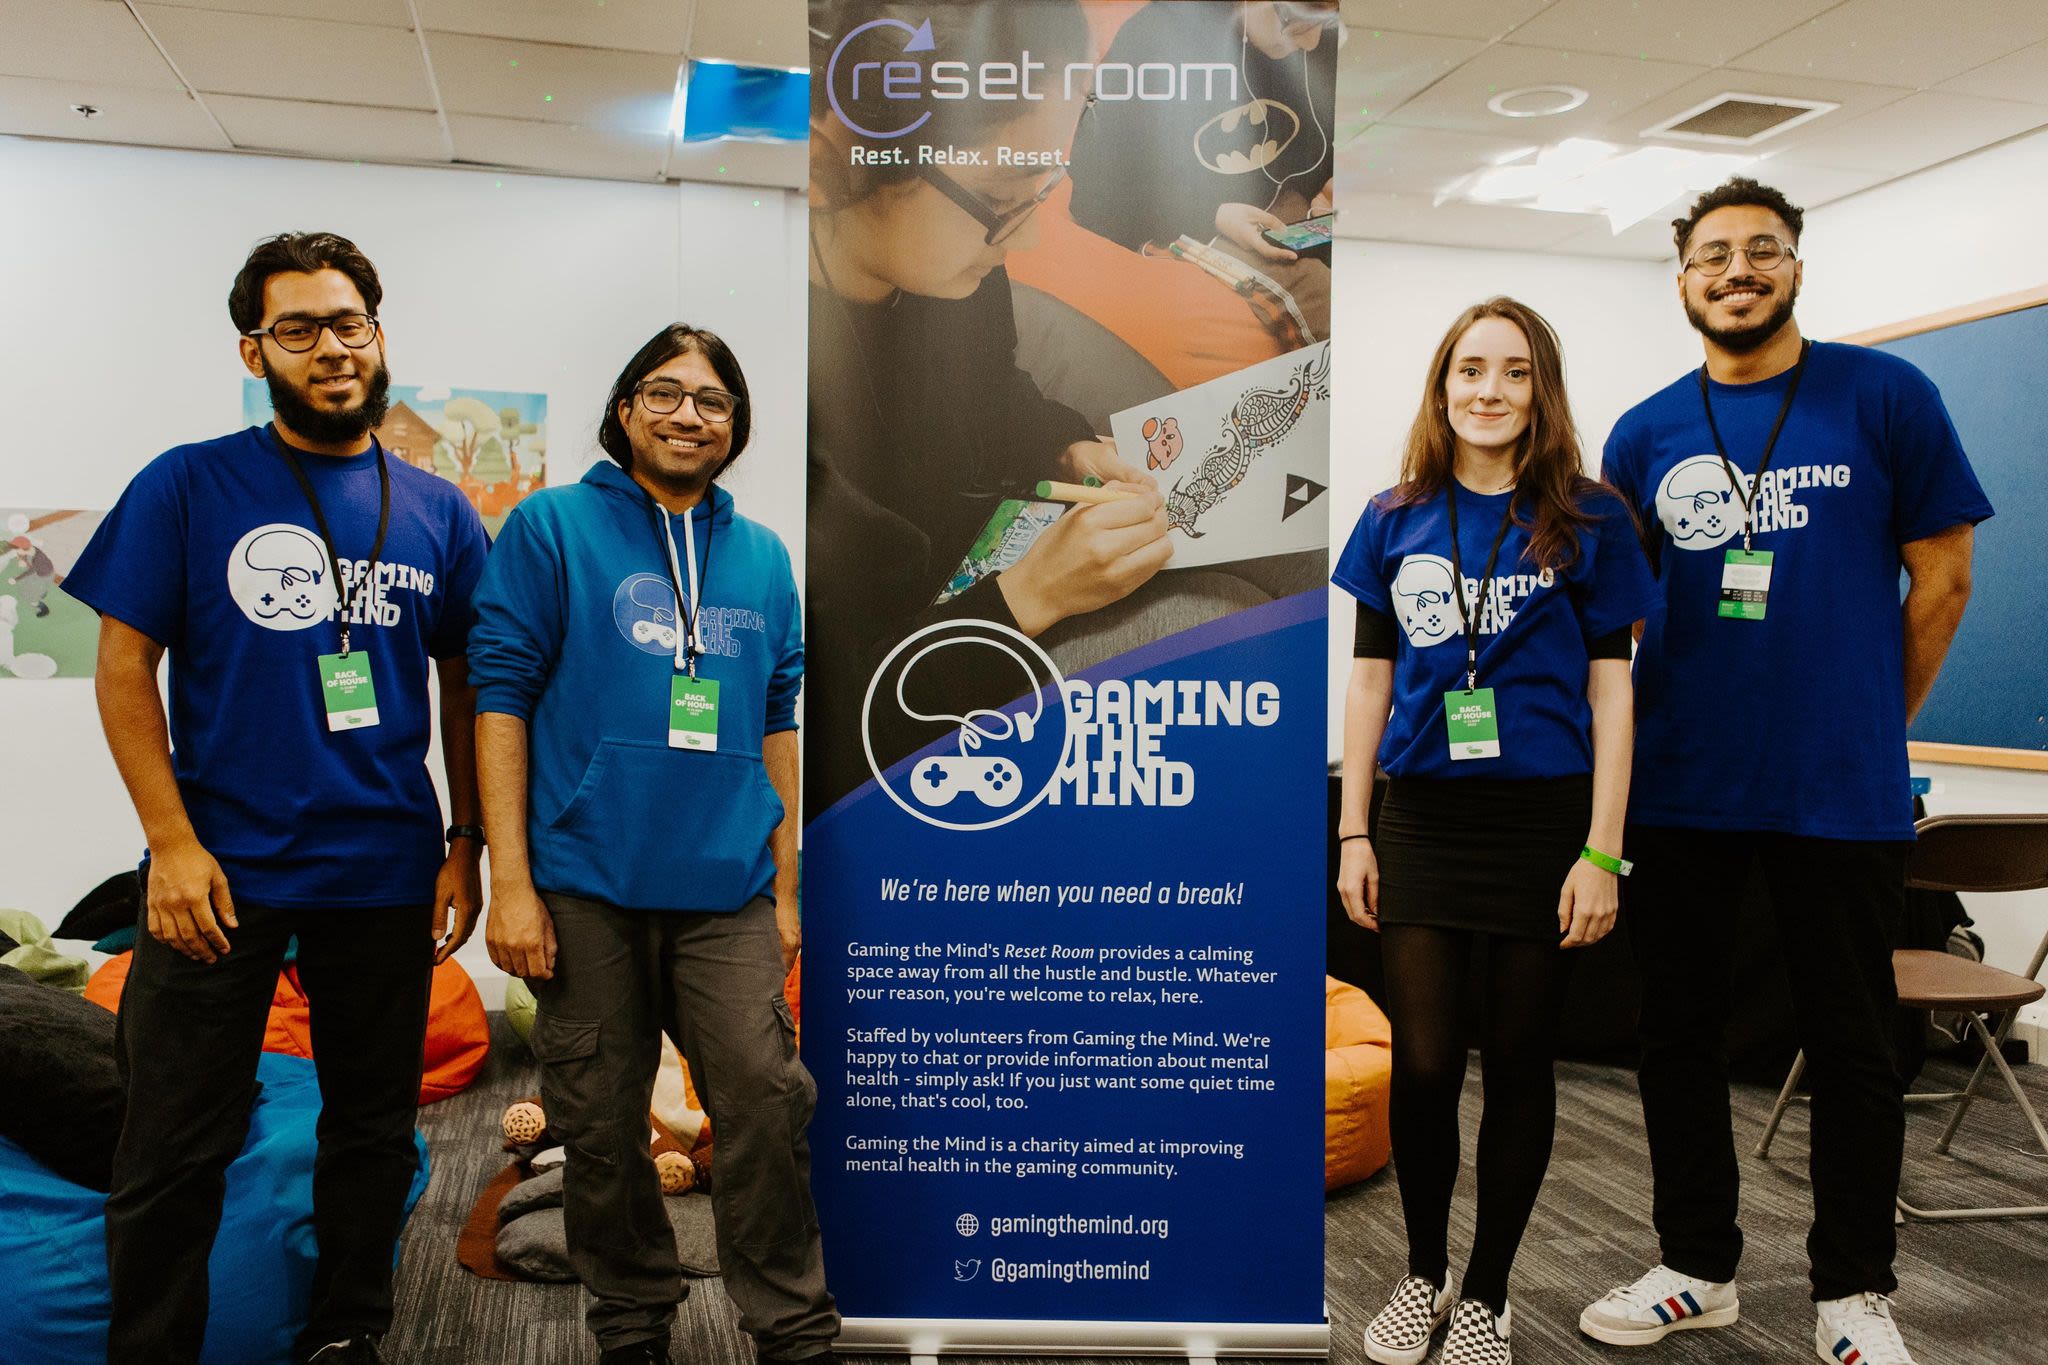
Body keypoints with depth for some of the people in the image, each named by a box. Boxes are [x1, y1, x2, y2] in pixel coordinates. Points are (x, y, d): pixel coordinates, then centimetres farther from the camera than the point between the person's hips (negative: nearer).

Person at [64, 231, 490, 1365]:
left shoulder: (438, 513, 5)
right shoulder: (188, 486, -2)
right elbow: (123, 665, -2)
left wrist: (465, 845, 3)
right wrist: (173, 842, -10)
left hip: (387, 874, 3)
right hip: (221, 873, -2)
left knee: (374, 1132, 14)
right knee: (174, 1154, 6)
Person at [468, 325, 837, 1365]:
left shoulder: (763, 557, 12)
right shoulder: (551, 527, 1)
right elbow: (501, 695, -3)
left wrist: (787, 886, 10)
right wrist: (510, 882, -9)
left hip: (727, 891, 2)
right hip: (586, 887, -2)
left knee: (767, 1102, -3)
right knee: (600, 1125, 8)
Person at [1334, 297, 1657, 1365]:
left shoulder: (1587, 521, 0)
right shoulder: (1395, 520, 6)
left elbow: (1609, 690, -1)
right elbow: (1370, 680, 8)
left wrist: (1601, 853, -7)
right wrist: (1353, 833, 4)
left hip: (1544, 821, -1)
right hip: (1422, 820, 1)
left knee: (1518, 1063, 8)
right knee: (1424, 1061, 1)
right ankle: (1422, 1271, 26)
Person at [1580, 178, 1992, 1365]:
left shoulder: (1886, 397, -1)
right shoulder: (1645, 435, 6)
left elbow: (1942, 576, 1)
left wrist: (1870, 725, 4)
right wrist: (1636, 737, 5)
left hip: (1841, 795, -2)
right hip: (1677, 789, 3)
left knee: (1853, 1045, 9)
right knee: (1678, 1033, 11)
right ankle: (1699, 1267, 28)